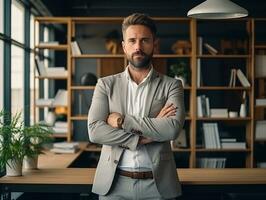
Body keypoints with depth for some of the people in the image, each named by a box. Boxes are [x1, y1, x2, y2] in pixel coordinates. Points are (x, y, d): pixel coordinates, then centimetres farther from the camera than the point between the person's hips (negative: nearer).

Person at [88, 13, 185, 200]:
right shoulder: (106, 84, 4)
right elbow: (95, 130, -9)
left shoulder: (171, 85, 2)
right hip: (114, 183, 1)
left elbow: (173, 128, -15)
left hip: (157, 183, 0)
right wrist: (141, 138, -15)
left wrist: (122, 120, -13)